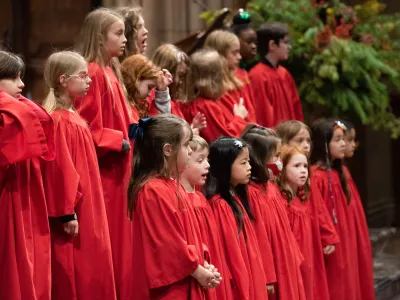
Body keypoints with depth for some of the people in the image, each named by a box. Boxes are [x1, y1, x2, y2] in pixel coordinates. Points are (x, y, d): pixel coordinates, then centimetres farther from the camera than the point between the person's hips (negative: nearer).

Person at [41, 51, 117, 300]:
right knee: (72, 280, -4)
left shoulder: (72, 117, 14)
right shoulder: (59, 120, -16)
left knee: (91, 277, 12)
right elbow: (60, 169, -21)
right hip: (75, 215, -10)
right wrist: (67, 213, -22)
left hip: (88, 213, 10)